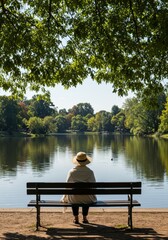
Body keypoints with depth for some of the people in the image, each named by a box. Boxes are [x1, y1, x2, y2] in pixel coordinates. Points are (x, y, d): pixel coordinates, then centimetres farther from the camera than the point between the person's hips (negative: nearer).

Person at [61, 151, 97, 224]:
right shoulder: (90, 172, -10)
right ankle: (84, 218, 37)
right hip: (87, 199, 0)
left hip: (74, 199, 0)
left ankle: (76, 218, 36)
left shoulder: (71, 171, -10)